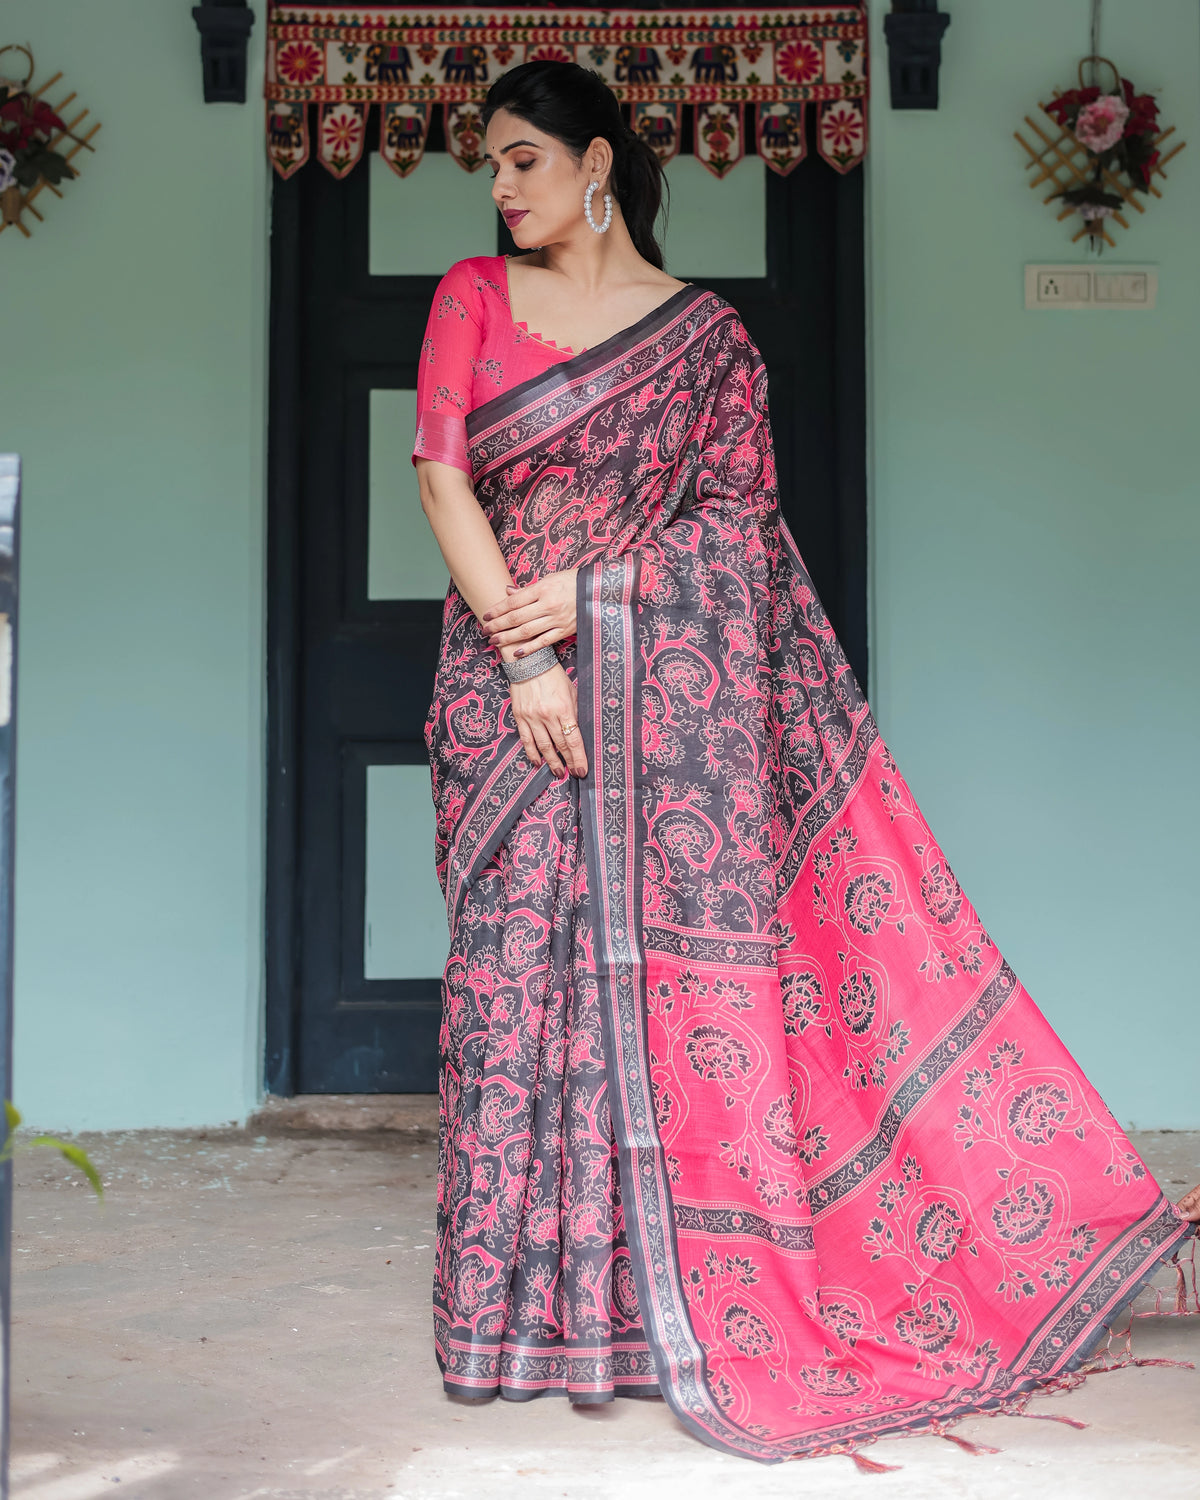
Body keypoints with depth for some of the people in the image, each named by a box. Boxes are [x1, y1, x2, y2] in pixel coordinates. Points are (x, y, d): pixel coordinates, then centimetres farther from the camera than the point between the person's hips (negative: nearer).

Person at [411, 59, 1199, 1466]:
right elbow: (445, 478, 0)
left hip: (671, 687, -1)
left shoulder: (705, 332, 8)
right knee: (517, 964, -2)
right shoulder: (473, 298, 10)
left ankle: (692, 1308, 5)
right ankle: (531, 1305, 7)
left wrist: (590, 589, -12)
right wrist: (520, 656, -11)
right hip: (509, 685, 1)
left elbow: (738, 516, 2)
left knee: (681, 966, -4)